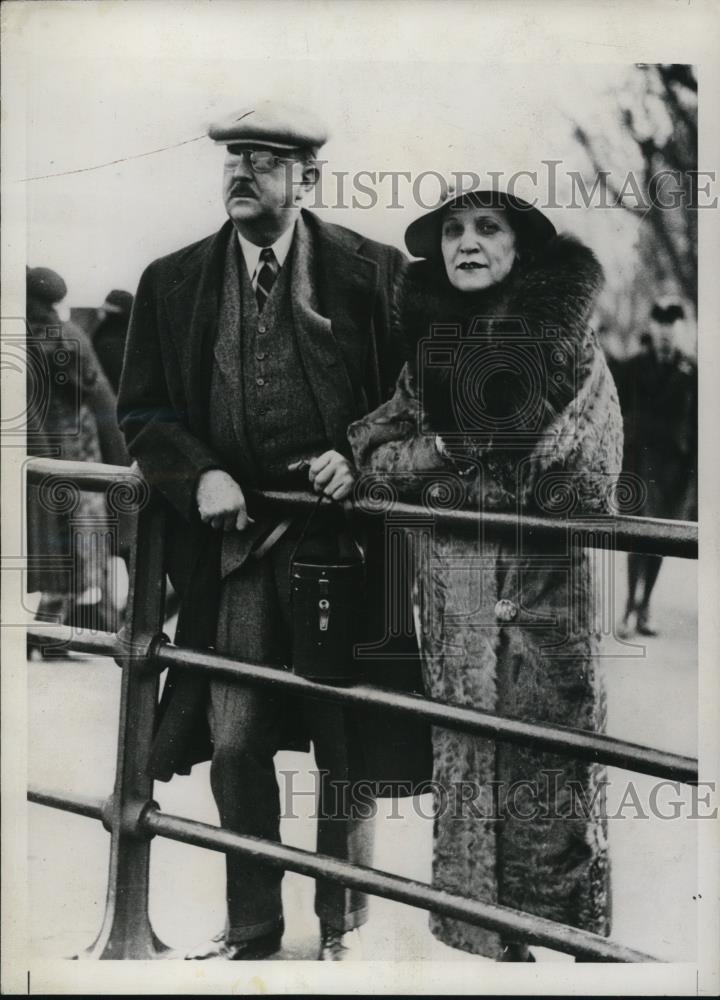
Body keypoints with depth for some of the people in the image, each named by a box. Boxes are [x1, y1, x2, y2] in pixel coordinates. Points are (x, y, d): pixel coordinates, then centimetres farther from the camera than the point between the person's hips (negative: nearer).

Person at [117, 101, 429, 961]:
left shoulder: (370, 271, -1)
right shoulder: (172, 283, 7)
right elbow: (143, 410, 8)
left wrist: (359, 456, -12)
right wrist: (200, 474, -8)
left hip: (338, 525, -2)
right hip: (235, 535, 2)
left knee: (345, 746, 8)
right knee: (234, 745, 4)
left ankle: (340, 928, 26)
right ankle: (251, 928, 22)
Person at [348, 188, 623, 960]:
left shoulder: (565, 333, -4)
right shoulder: (429, 340, 9)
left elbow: (585, 482, -9)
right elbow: (377, 451, 9)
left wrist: (448, 481, -9)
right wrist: (446, 447, -10)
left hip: (544, 573, -4)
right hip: (453, 574, 4)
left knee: (545, 759, -1)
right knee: (463, 750, 8)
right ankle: (474, 937, 21)